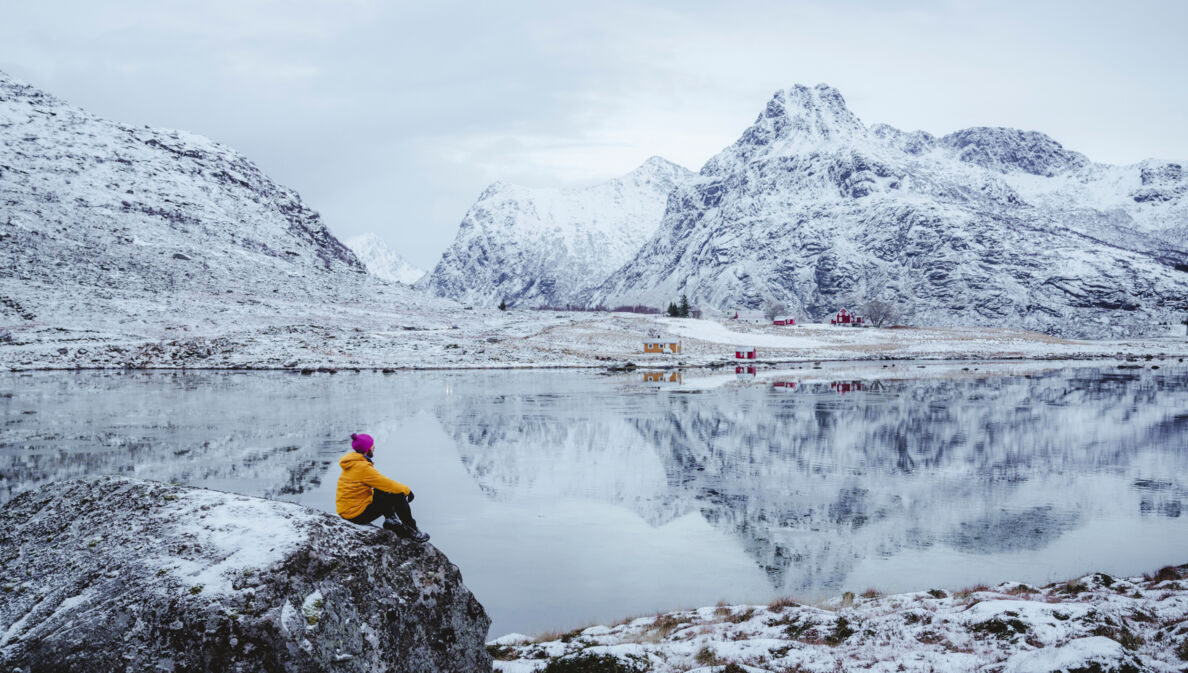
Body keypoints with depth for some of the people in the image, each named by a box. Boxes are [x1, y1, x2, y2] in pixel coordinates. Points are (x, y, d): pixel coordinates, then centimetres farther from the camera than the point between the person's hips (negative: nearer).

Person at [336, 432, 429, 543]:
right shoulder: (363, 468, -22)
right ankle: (412, 530, 3)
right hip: (357, 515, -10)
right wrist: (407, 490, -2)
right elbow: (388, 484, -18)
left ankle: (390, 519, 12)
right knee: (398, 495, -7)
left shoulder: (352, 463, 8)